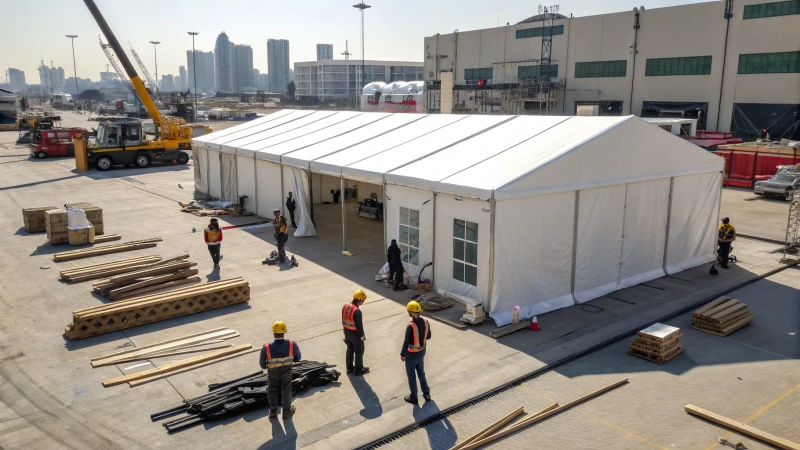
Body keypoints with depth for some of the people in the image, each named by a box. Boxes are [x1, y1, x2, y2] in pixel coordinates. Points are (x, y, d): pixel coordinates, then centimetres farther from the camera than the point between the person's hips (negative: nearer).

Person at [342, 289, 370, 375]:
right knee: (359, 352, 11)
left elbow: (343, 321, 6)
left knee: (350, 350, 22)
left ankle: (349, 368, 34)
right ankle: (358, 370, 23)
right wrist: (362, 335, -9)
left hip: (347, 333, 7)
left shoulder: (345, 307, -5)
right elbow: (359, 325, -23)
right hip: (355, 334, -7)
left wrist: (345, 331, 18)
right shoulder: (357, 311, -30)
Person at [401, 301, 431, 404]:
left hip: (411, 354, -6)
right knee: (421, 373, 25)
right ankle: (426, 394, 35)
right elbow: (428, 336, 4)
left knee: (411, 375, 14)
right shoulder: (425, 322, -10)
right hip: (422, 352, 6)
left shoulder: (410, 326, -30)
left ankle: (413, 397, 28)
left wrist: (402, 354, -7)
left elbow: (406, 342, -21)